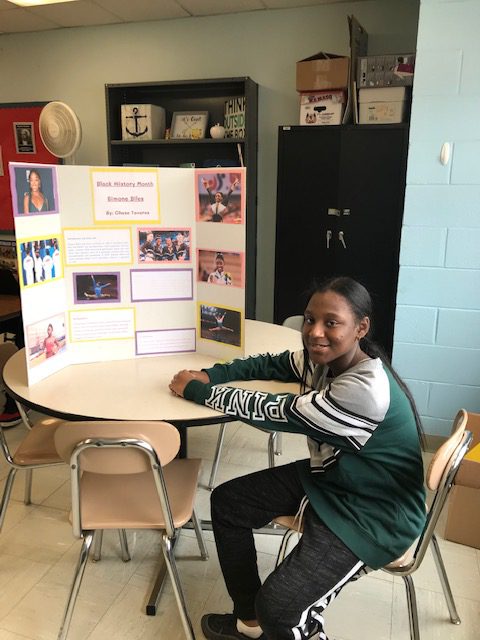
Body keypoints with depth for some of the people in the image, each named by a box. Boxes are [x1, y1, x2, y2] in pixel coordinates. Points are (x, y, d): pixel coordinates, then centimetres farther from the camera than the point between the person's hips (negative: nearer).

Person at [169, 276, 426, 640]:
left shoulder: (366, 391, -34)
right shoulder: (323, 358, -8)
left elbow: (274, 413, -28)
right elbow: (269, 365, 9)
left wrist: (197, 391, -17)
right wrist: (208, 375, -8)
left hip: (372, 514, -8)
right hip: (327, 477, 9)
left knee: (277, 606, -22)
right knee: (227, 503, 7)